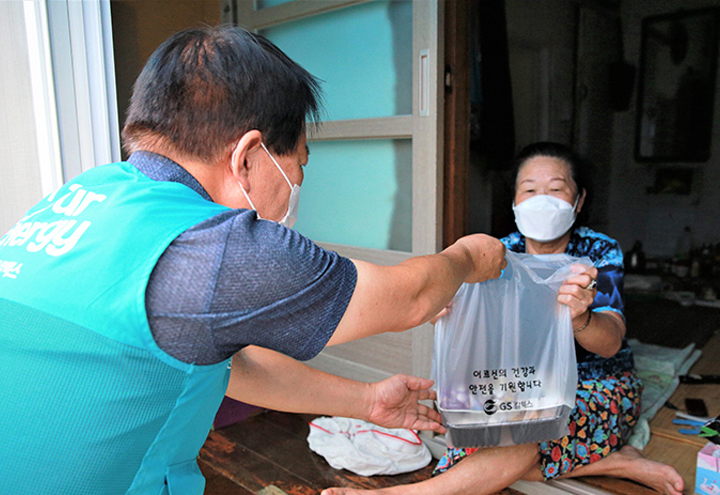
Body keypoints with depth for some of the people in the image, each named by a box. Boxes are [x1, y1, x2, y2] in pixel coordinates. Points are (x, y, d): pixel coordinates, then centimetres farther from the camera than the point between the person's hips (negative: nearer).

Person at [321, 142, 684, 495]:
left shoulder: (600, 252, -11)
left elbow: (611, 343, -26)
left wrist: (579, 318, -50)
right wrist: (446, 312, -38)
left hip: (597, 388, -3)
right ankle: (615, 462, -13)